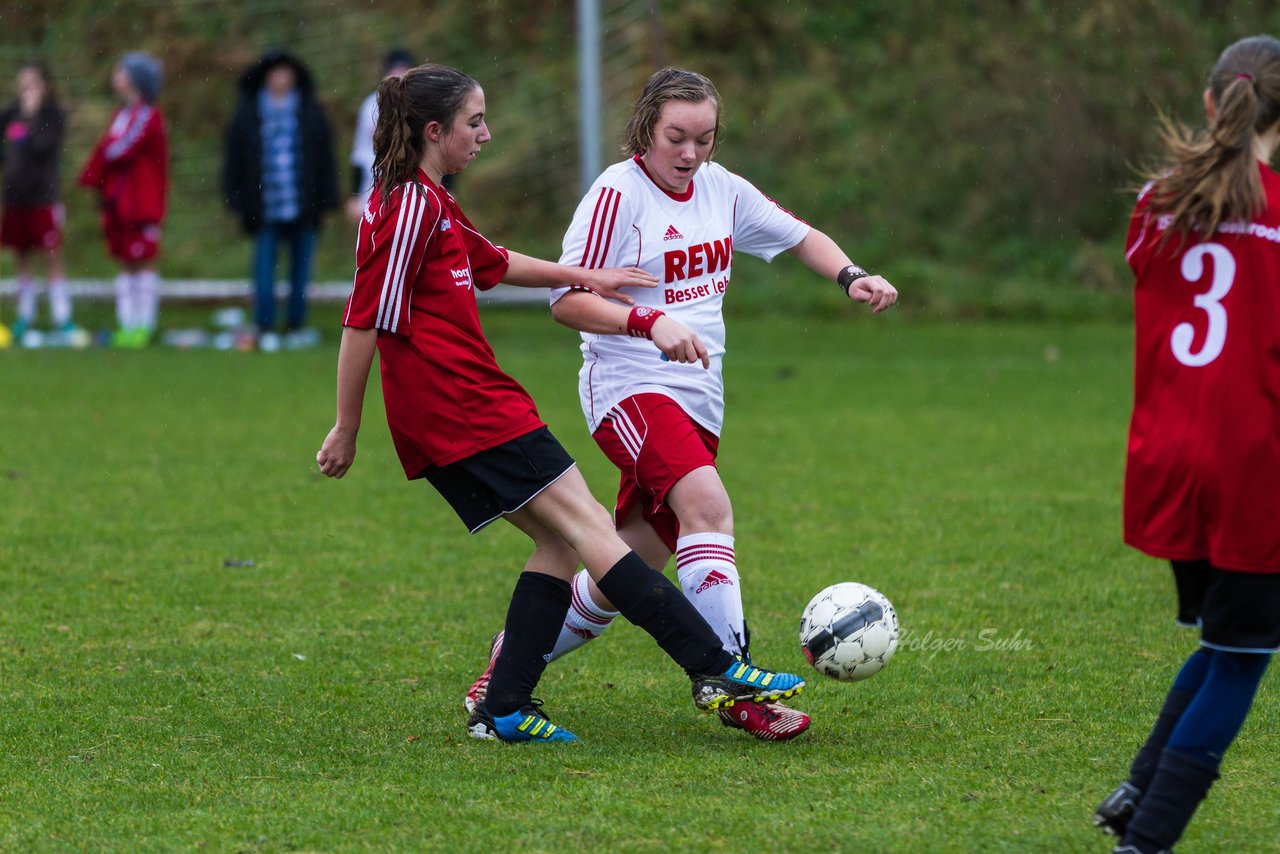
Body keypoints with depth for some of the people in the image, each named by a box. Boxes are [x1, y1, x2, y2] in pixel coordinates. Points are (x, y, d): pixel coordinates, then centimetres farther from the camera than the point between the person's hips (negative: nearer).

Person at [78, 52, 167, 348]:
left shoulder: (148, 117, -12)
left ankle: (144, 326, -1)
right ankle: (127, 326, 12)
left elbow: (120, 150, -18)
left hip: (142, 205, -8)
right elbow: (111, 152, 15)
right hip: (118, 203, 8)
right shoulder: (122, 115, 15)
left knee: (144, 264, -4)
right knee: (126, 266, 9)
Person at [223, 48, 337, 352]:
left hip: (303, 203, 1)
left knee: (301, 267, 6)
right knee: (264, 266, -4)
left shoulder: (310, 111, 6)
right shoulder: (248, 113, 3)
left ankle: (296, 325, 16)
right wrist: (235, 196, -1)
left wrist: (328, 196, 0)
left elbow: (326, 156, 6)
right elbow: (234, 156, 4)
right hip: (266, 207, -1)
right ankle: (265, 329, 2)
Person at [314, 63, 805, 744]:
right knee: (585, 527, -11)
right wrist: (346, 428, -12)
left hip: (451, 418, 10)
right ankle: (714, 669, -13)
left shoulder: (428, 203, 19)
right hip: (462, 406, -10)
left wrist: (583, 276, 30)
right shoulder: (410, 207, -14)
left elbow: (493, 263, 35)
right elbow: (364, 321, -15)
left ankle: (502, 711, 3)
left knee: (559, 540, 7)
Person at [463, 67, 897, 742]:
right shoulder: (618, 193, -11)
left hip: (698, 399, 7)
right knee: (707, 504, -31)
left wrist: (851, 276, 4)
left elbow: (799, 235, 23)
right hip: (630, 386, -7)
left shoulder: (721, 189, 9)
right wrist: (651, 323, -28)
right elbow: (567, 299, -14)